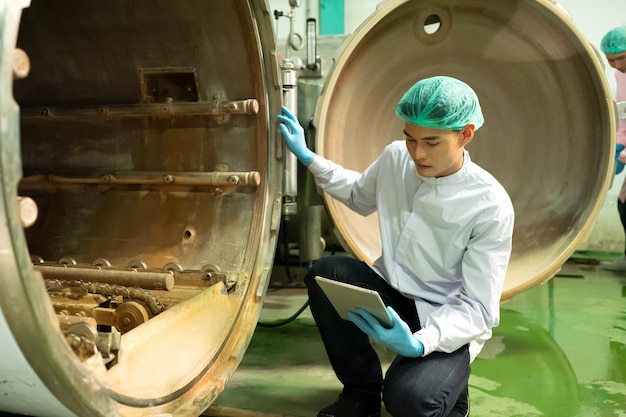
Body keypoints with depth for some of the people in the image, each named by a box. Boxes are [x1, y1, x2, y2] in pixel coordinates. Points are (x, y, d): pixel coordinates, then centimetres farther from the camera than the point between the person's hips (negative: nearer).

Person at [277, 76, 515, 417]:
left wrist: (419, 343, -38)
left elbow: (477, 309, -20)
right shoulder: (395, 158, -7)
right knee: (324, 274, -23)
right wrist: (308, 157, 6)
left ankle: (447, 388, 9)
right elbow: (359, 196, 17)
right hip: (392, 294, 6)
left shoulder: (491, 206, -23)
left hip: (445, 323, -5)